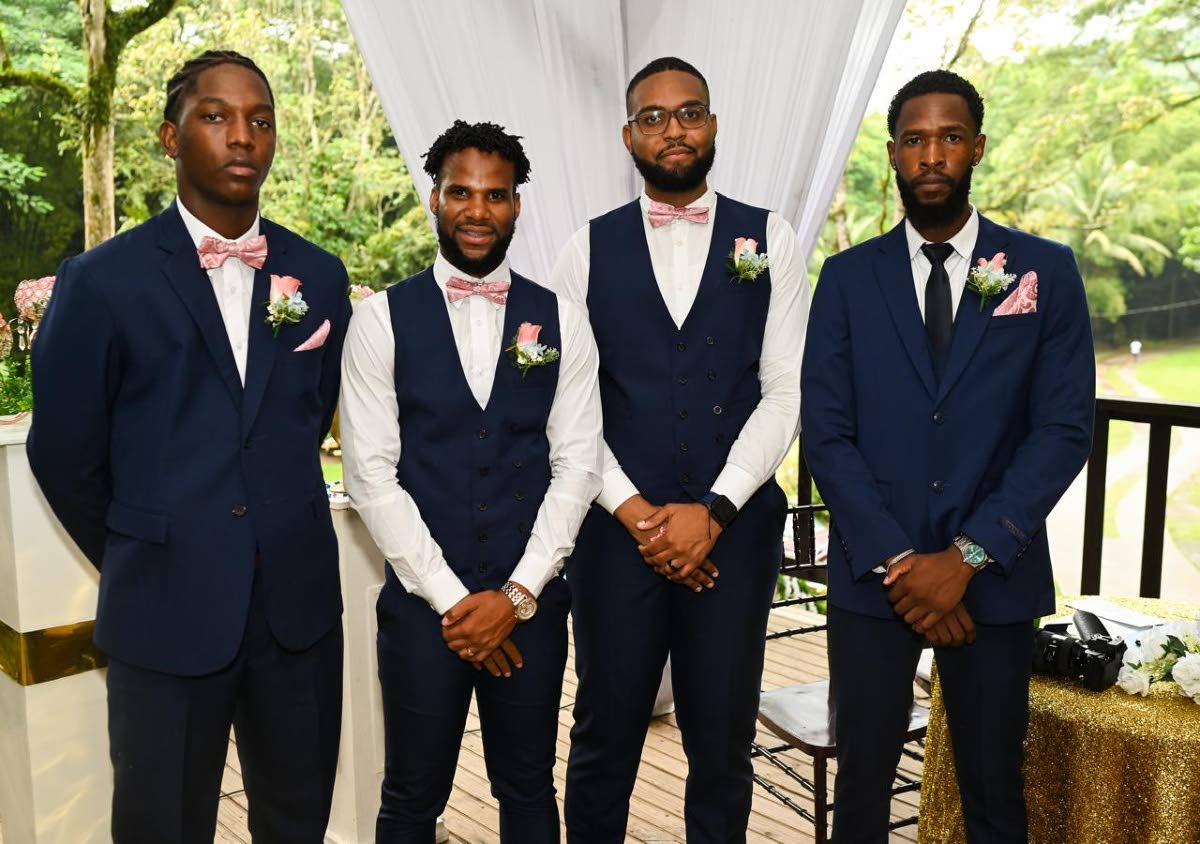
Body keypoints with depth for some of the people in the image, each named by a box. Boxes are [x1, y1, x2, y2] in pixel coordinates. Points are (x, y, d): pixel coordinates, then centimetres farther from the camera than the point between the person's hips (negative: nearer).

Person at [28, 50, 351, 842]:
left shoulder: (319, 275, 3)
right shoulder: (102, 280, -7)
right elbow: (64, 456, -1)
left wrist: (277, 531, 13)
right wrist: (142, 563, 9)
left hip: (300, 602, 3)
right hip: (167, 612, -2)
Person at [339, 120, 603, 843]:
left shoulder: (560, 322, 3)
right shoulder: (383, 319, -1)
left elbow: (576, 465, 0)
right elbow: (370, 471, -6)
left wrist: (518, 595, -8)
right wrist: (450, 597, -10)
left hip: (530, 603, 2)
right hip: (423, 603, -1)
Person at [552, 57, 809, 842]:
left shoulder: (770, 240, 4)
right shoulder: (589, 247, 5)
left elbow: (787, 389, -2)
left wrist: (713, 509, -11)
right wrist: (635, 511, -10)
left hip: (734, 528, 0)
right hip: (618, 529, 0)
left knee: (723, 742, 11)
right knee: (606, 737, 11)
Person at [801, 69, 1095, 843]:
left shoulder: (1046, 270, 1)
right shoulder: (849, 277, 2)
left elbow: (1066, 429, -5)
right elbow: (826, 432, -3)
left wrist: (967, 555, -13)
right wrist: (896, 561, -12)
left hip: (996, 577, 0)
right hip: (872, 574, 0)